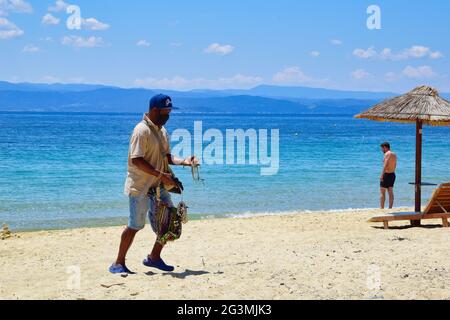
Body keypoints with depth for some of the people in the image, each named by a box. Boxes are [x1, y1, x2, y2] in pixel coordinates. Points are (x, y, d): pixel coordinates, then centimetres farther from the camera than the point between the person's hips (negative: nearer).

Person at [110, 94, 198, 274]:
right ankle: (118, 264, 7)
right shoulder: (142, 130, -16)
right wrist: (161, 175, -27)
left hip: (158, 187, 8)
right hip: (140, 187, -8)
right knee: (135, 226, -5)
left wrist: (183, 162, -1)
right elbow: (137, 160, -24)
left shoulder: (162, 131, 12)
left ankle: (154, 258, 22)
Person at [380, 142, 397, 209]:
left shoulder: (387, 154, -14)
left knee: (383, 192, -3)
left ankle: (382, 208, -5)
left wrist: (382, 175, -28)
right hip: (392, 174, 8)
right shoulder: (394, 154, 14)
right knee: (390, 192, 10)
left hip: (386, 174, -8)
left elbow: (385, 165, -24)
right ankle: (390, 208, 11)